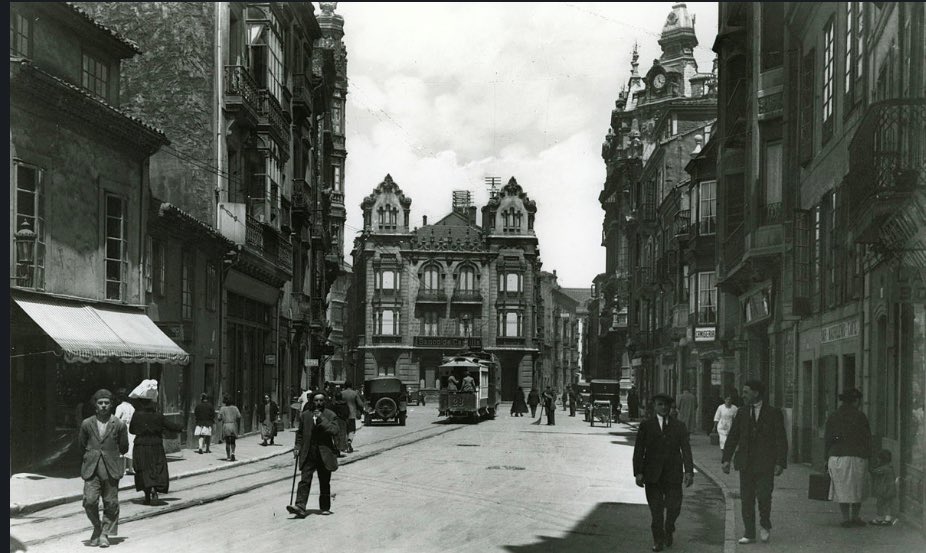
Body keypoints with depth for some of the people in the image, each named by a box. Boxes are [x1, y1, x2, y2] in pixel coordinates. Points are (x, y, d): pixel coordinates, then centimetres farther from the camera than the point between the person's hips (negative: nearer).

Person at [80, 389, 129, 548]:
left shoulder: (119, 425, 0)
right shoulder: (87, 424, 4)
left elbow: (124, 448, 10)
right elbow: (82, 445, 18)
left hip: (111, 469, 0)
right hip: (91, 469, 1)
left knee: (110, 504, 1)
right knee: (90, 501, -10)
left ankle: (105, 534, 16)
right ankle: (97, 527, 15)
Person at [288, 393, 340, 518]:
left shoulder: (330, 415, 1)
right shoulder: (305, 415, 9)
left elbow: (334, 431, -14)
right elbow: (300, 433, 16)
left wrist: (321, 419, -18)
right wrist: (297, 447, 4)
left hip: (324, 454, -1)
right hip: (308, 454, 1)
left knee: (324, 483, 8)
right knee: (304, 481, -10)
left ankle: (325, 507, 20)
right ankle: (300, 507, -17)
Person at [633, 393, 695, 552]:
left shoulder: (679, 426, 9)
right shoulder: (646, 426, 5)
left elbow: (686, 449, 3)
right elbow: (638, 451, 2)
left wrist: (689, 471, -7)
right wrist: (638, 472, -8)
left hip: (673, 474, 1)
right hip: (652, 475, -1)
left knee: (674, 507, 1)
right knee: (656, 509, 1)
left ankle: (669, 531, 30)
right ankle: (658, 540, 15)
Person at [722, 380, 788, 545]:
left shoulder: (774, 413, 0)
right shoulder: (741, 413, 10)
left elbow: (781, 440, -1)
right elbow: (732, 437, 9)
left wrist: (780, 463, -10)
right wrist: (726, 459, 0)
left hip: (765, 463, -3)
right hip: (746, 463, 3)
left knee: (763, 496, -9)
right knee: (746, 499, 3)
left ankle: (765, 525, 18)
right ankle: (749, 534, 11)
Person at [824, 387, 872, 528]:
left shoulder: (832, 417, 7)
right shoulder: (860, 416, -2)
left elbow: (827, 440, 7)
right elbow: (867, 438, -1)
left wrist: (827, 459, 12)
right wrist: (867, 456, 9)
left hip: (837, 457, 2)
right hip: (857, 457, -2)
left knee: (842, 489, 8)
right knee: (857, 488, 14)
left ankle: (845, 519, 6)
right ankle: (855, 516, 19)